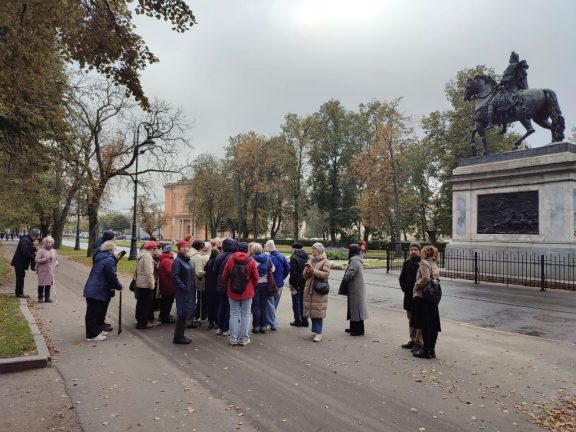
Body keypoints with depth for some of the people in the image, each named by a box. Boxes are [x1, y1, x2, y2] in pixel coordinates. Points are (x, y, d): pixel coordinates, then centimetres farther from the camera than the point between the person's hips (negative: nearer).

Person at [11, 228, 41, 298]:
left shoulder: (29, 241, 13)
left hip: (21, 263, 10)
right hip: (19, 263, -10)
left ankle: (19, 292, 24)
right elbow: (24, 252, -29)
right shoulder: (25, 240, -20)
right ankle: (19, 293, 5)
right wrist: (33, 258, -22)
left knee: (20, 277, 15)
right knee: (20, 277, -3)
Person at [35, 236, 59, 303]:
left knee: (49, 284, 8)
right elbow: (37, 260, -11)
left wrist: (56, 263, 5)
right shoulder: (41, 250, -5)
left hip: (51, 271, 5)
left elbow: (56, 258, 24)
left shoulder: (54, 251, 12)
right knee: (41, 284, 2)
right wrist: (46, 259, -20)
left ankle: (47, 297, 17)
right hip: (42, 271, -4)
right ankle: (40, 298, 13)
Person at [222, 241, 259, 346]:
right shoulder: (251, 261, -9)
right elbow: (256, 278, -5)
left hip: (232, 292, 2)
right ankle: (243, 338, 11)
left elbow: (224, 276, 2)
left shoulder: (231, 259, -4)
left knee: (233, 315, 10)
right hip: (247, 292, -2)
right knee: (245, 315, 8)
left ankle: (233, 339, 12)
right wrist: (252, 287, 15)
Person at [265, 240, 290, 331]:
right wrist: (282, 278, 10)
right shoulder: (282, 257, -2)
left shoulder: (269, 258, -20)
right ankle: (273, 321, 30)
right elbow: (288, 268, 0)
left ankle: (273, 324, 5)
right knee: (275, 304, 19)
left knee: (270, 304, 4)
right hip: (280, 284, 6)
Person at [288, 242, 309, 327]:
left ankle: (297, 321, 10)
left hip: (297, 284, -6)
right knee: (303, 302, 15)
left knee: (296, 303, 5)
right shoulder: (307, 257, 6)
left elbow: (293, 272, -18)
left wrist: (291, 284, -11)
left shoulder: (294, 257, -14)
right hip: (305, 283, 6)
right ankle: (305, 321, 20)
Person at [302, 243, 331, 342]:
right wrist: (307, 272, -8)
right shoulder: (310, 260, 15)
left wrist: (314, 271, -19)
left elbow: (326, 274, -14)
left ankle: (318, 333, 1)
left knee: (318, 311, -6)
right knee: (311, 310, 8)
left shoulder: (325, 261, -2)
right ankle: (315, 329, 21)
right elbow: (304, 275, 15)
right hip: (309, 288, 6)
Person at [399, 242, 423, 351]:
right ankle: (412, 340, 25)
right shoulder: (406, 263, 9)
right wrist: (405, 289, 2)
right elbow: (402, 278, 14)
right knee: (411, 319, 14)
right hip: (409, 296, 6)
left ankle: (419, 342, 5)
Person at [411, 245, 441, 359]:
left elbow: (425, 279, -22)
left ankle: (426, 351, 4)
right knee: (433, 325, 11)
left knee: (425, 325, -2)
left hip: (422, 296, -8)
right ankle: (431, 350, 19)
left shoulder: (424, 263, -11)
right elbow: (437, 279, 17)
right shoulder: (434, 265, 15)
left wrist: (416, 286, -9)